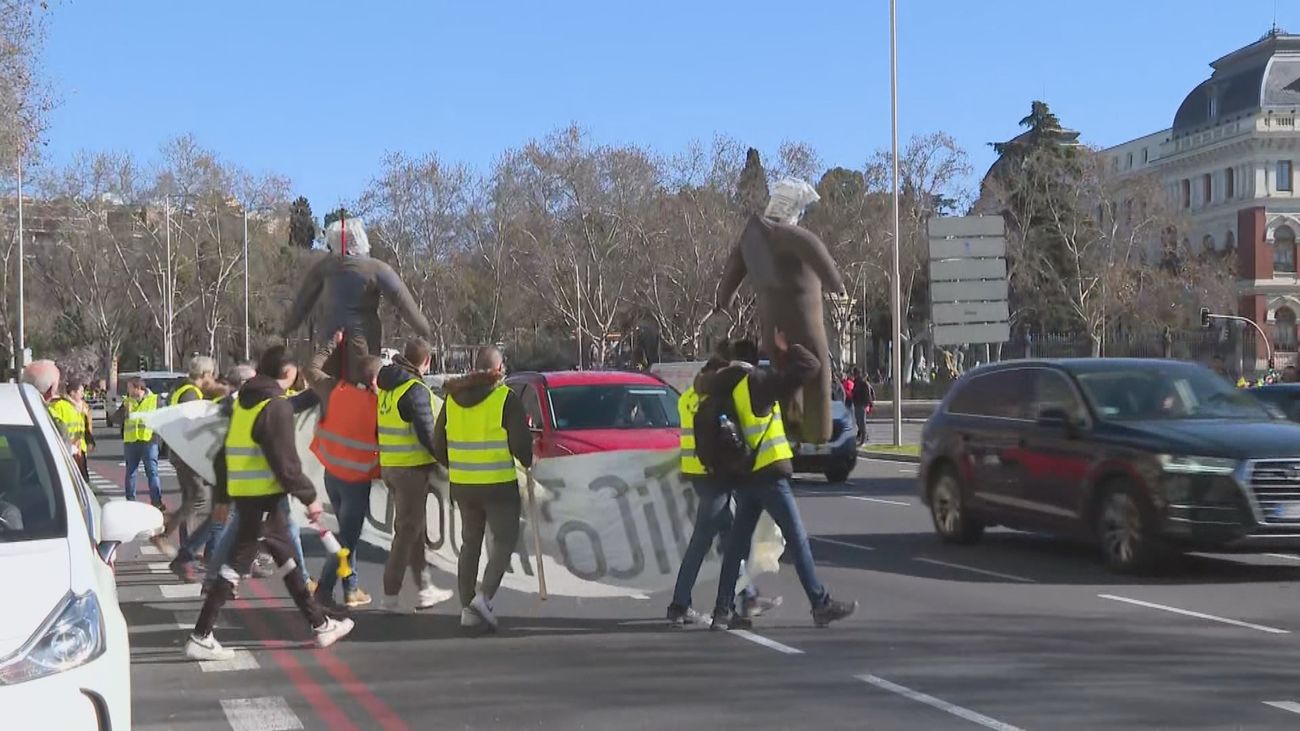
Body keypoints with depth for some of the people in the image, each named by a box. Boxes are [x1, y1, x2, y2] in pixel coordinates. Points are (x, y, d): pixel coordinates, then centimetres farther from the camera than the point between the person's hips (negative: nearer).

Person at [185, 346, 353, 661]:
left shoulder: (243, 401, 13)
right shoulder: (276, 406, -14)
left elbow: (227, 449, 17)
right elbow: (285, 461, -18)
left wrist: (223, 492, 22)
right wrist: (309, 497, -11)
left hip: (241, 491, 10)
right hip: (263, 494, -10)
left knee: (285, 555, 16)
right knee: (238, 562, -6)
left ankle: (320, 625, 25)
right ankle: (200, 638, -5)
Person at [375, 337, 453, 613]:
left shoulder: (387, 388, 10)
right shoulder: (416, 390, -16)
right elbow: (427, 433, -19)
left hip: (388, 466, 9)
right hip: (412, 468, -9)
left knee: (414, 528, 17)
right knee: (407, 531, -2)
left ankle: (425, 588, 25)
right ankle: (390, 596, -2)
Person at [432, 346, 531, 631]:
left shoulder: (452, 399, 6)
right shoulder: (506, 399, -11)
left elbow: (438, 444, 10)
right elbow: (520, 443, -12)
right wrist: (528, 462, 9)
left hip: (462, 486, 5)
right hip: (499, 485, -5)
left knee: (470, 543, 15)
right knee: (504, 541, 5)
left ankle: (467, 607, 14)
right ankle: (484, 596, -12)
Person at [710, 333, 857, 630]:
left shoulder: (723, 386, 10)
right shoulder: (759, 380, -9)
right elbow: (810, 367, -8)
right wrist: (788, 349, 6)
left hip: (743, 475, 7)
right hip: (768, 474, -7)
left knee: (738, 542, 10)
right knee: (797, 538, -1)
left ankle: (723, 611, 8)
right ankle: (821, 604, 2)